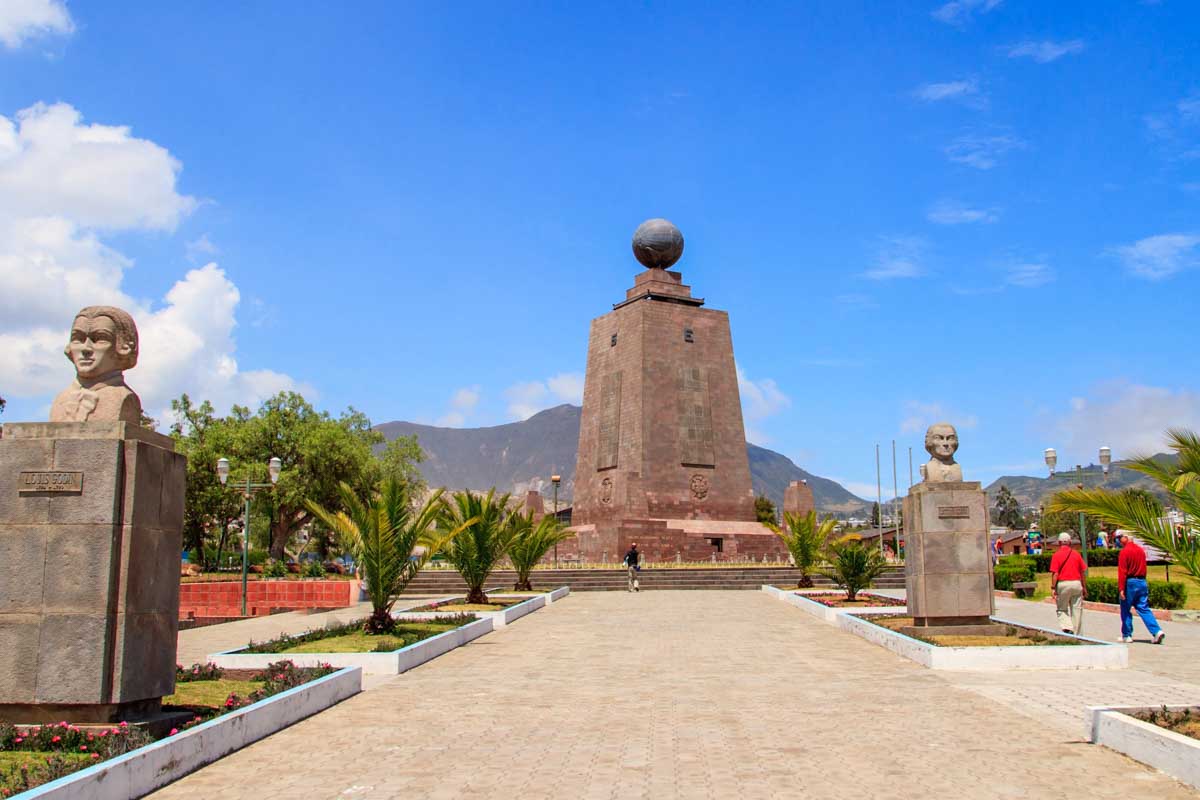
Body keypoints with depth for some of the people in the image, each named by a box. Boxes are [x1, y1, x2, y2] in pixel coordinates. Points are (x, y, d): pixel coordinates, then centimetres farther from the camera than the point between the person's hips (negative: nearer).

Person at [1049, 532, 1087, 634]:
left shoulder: (1057, 555, -5)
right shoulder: (1076, 554, 4)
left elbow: (1055, 573, -11)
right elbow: (1083, 572, 6)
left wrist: (1053, 588, -7)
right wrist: (1084, 587, 14)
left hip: (1063, 584, -3)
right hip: (1077, 583, 3)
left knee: (1062, 609, 10)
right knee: (1077, 609, 9)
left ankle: (1067, 628, -11)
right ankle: (1076, 634, 13)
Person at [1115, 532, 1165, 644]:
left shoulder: (1124, 552, -13)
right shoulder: (1140, 549, 9)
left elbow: (1122, 572, -16)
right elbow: (1143, 568, 16)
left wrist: (1121, 588, -15)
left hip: (1130, 583, -6)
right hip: (1142, 582, 6)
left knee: (1126, 610, 6)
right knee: (1144, 609, 7)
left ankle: (1127, 635, 11)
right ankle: (1157, 631, -7)